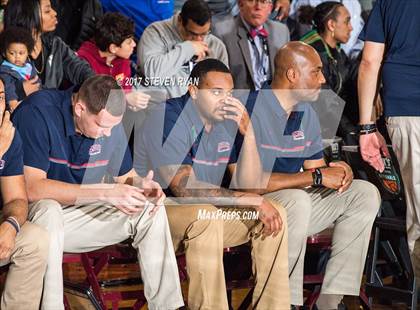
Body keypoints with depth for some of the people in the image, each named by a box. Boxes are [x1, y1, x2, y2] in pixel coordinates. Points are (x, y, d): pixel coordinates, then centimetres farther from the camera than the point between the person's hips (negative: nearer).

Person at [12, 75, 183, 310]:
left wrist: (142, 185, -15)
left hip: (78, 211, 7)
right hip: (29, 214, -6)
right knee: (48, 210, -40)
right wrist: (105, 193, -34)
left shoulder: (110, 121, -3)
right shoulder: (38, 113, -24)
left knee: (150, 207, -7)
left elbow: (125, 175, 11)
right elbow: (31, 187, -32)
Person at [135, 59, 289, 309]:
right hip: (156, 211, -7)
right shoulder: (169, 119, -19)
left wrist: (248, 132, -16)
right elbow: (184, 188, -28)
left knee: (275, 213, -6)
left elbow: (247, 183, -1)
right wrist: (254, 201, -25)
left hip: (206, 213, 8)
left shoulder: (227, 121, 4)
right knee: (204, 215, -36)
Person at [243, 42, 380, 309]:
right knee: (296, 201, -37)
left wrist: (339, 171, -12)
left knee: (365, 194, 1)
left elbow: (317, 167, 14)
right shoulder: (253, 110, -19)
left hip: (295, 202, 9)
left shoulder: (307, 114, 10)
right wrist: (317, 177, -22)